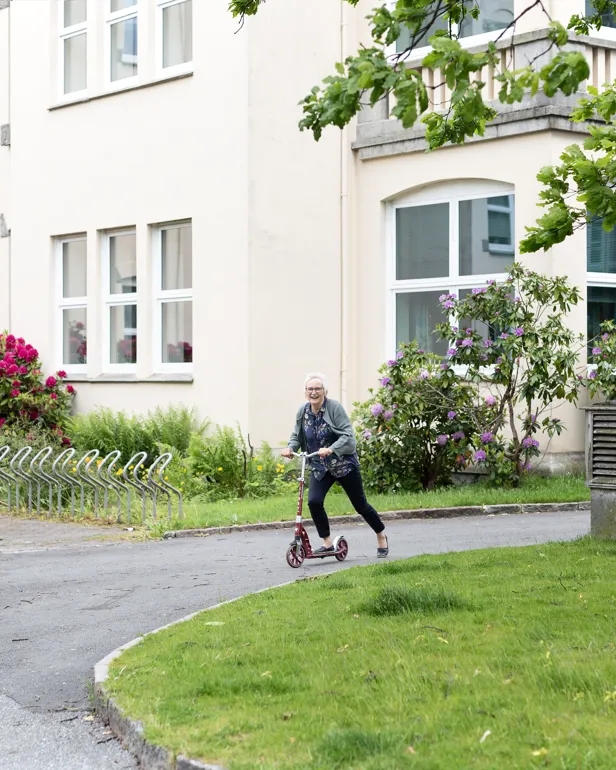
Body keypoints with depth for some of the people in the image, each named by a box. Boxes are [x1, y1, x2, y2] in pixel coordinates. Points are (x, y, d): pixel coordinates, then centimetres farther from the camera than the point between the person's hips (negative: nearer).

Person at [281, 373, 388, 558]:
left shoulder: (334, 407, -17)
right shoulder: (303, 411, -3)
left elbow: (347, 436, -22)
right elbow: (297, 436, 7)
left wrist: (330, 449, -37)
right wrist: (290, 447, -14)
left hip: (344, 464, -4)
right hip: (319, 467, 4)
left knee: (360, 504, 7)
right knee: (314, 501, -18)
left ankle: (381, 536, 31)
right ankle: (327, 543, -2)